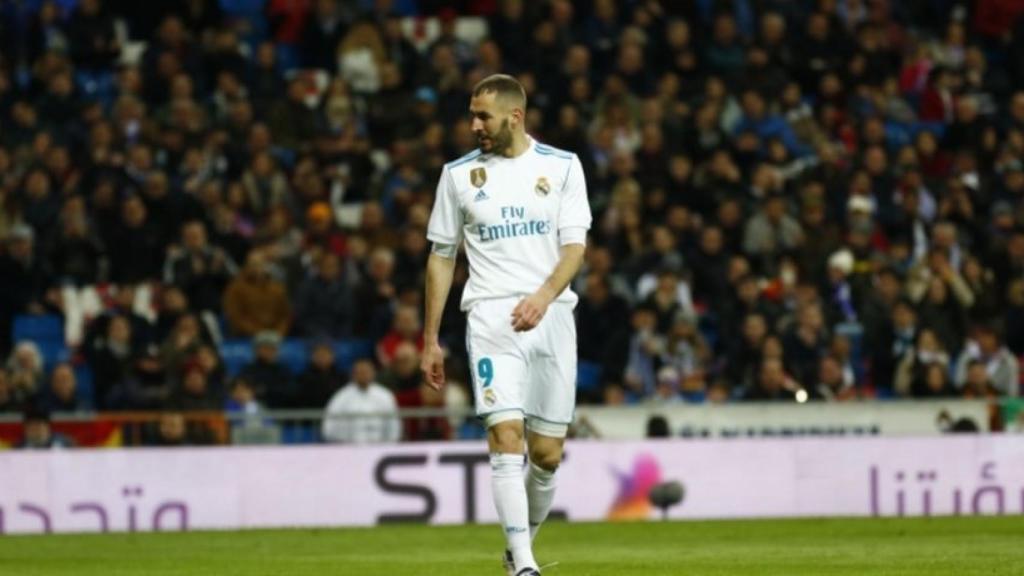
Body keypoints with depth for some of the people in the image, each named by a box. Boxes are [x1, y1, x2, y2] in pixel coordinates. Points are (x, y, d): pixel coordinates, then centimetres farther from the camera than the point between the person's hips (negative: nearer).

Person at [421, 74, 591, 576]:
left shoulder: (561, 167, 6)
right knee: (506, 435, -18)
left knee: (547, 453, 2)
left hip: (551, 315, 1)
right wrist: (430, 340, 10)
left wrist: (544, 295, -21)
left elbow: (574, 245, -2)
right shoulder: (459, 174, 8)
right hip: (491, 316, -1)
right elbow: (441, 256, 13)